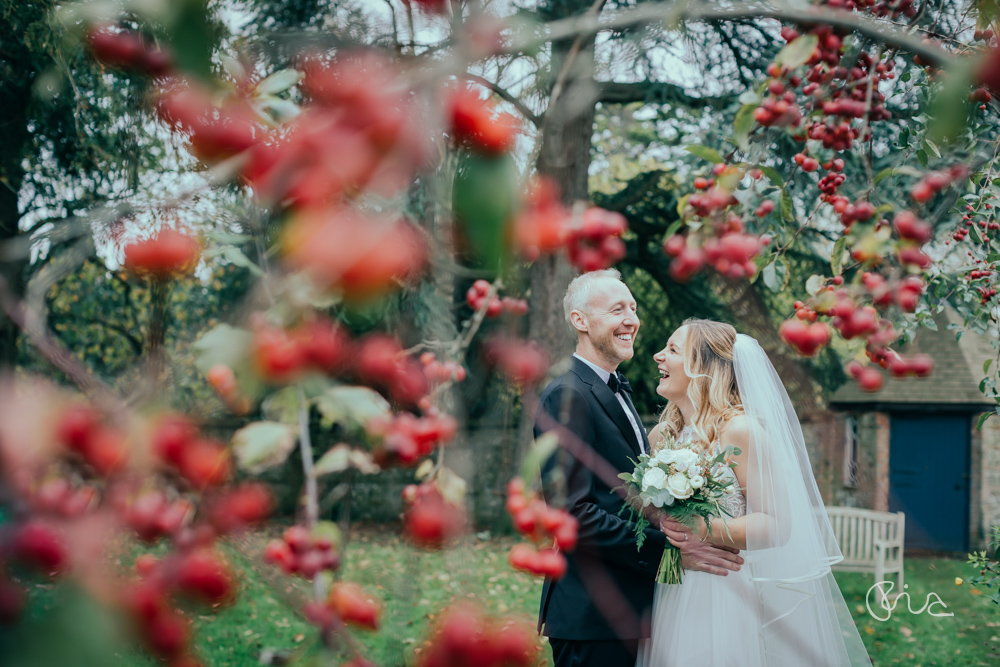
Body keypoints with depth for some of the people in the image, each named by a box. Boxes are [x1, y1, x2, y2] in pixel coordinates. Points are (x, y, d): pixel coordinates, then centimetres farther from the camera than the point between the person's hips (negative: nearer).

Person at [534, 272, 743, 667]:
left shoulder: (617, 392, 17)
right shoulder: (566, 396, -15)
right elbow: (573, 513, -23)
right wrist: (670, 548, -22)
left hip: (627, 611, 9)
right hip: (592, 617, -9)